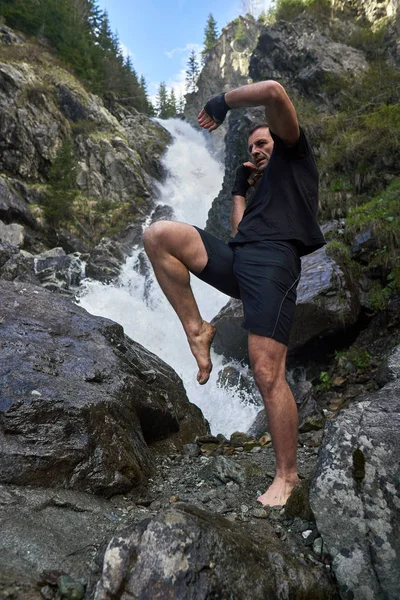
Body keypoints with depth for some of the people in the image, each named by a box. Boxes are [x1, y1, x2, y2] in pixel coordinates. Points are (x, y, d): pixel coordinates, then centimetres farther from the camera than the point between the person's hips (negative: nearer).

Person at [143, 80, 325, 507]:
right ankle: (196, 330, -9)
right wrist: (239, 188, 32)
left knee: (268, 376, -14)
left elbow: (273, 91, 4)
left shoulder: (293, 155, 20)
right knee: (158, 234, -9)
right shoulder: (263, 191, 38)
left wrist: (224, 100, 16)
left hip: (273, 263, -8)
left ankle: (287, 475, 6)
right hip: (236, 259, 8)